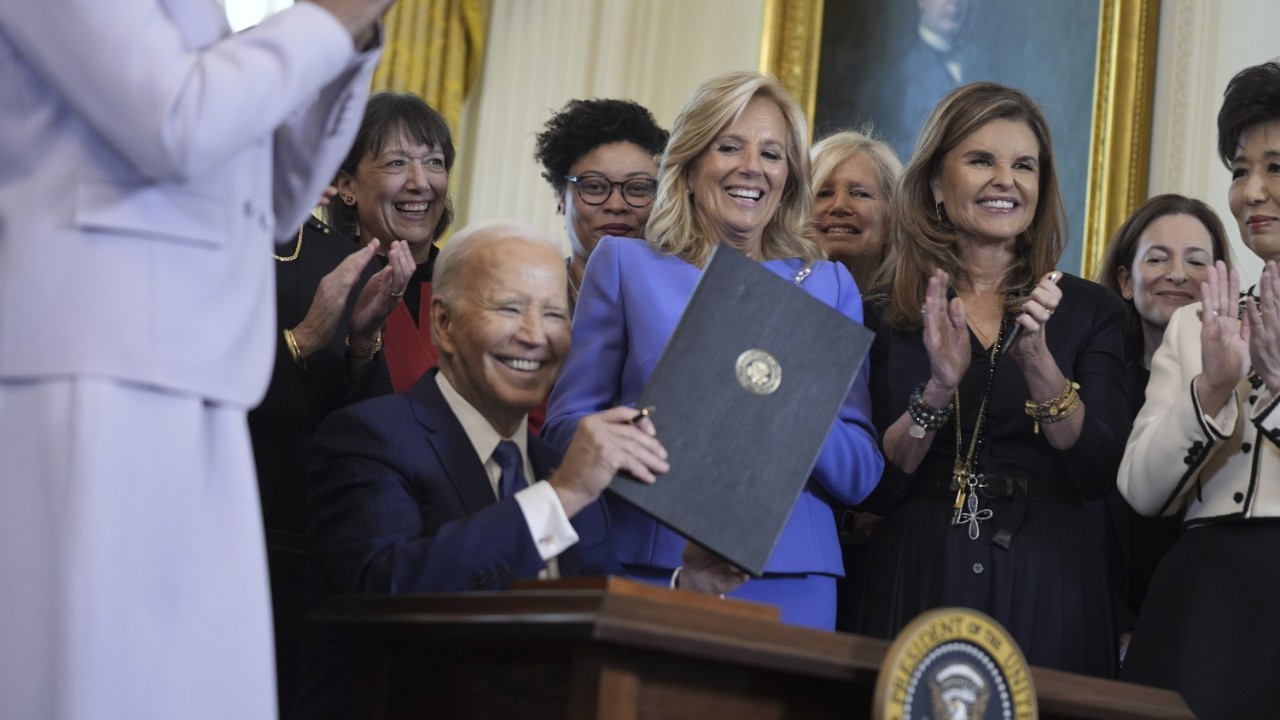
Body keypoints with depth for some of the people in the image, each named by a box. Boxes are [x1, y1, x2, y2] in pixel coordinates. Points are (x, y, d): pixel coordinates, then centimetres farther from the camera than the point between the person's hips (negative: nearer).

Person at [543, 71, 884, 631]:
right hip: (646, 563, -1)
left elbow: (862, 474, 6)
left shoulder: (828, 285, 12)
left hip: (788, 579, 1)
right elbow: (566, 426, 2)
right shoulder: (625, 264, 10)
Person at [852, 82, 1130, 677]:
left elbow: (1100, 475, -5)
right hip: (915, 579, 0)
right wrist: (938, 389, -16)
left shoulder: (1089, 311, 6)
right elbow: (871, 489, -1)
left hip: (1046, 584, 0)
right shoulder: (882, 316, 5)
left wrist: (1038, 361, -18)